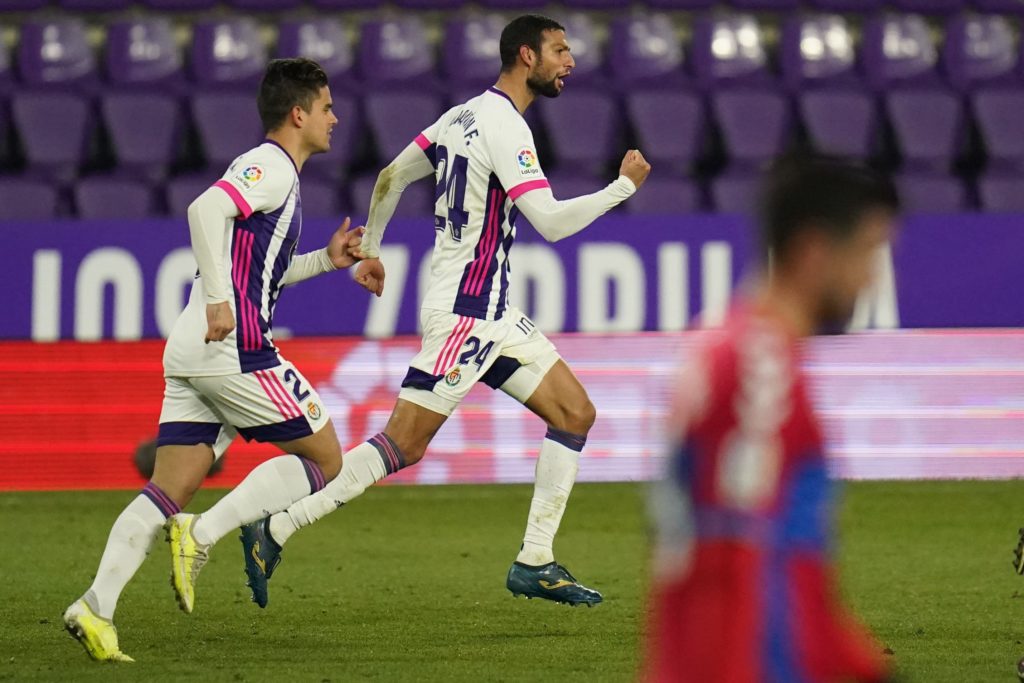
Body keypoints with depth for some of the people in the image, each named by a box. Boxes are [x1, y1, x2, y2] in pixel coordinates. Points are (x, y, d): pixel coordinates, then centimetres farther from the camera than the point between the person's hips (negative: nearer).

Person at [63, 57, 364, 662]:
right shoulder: (271, 168, -6)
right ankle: (204, 534, -11)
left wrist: (325, 260, 27)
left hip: (190, 355, 9)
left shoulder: (269, 171, 25)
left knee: (169, 491, 2)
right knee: (324, 461, 1)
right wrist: (219, 299, -29)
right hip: (236, 349, -9)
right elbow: (206, 209, -24)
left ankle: (97, 607, -12)